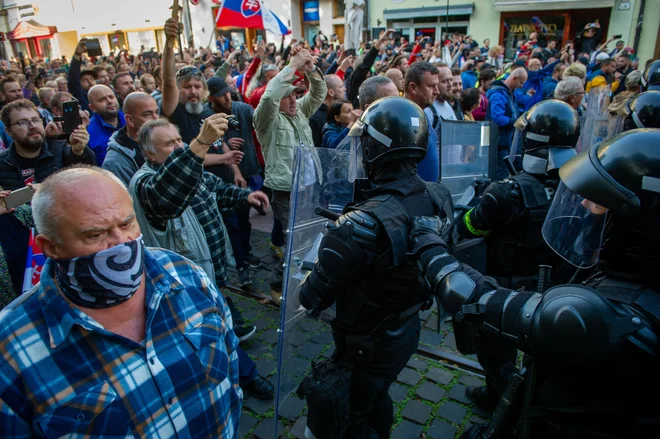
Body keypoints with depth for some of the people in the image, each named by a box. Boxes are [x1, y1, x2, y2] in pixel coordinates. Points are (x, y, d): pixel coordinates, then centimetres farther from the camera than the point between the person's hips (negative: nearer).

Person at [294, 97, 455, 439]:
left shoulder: (362, 225, -35)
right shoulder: (439, 197, -13)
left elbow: (314, 298, -25)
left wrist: (294, 293, 0)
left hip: (369, 344, -7)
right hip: (408, 330, 7)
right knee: (376, 399, 32)